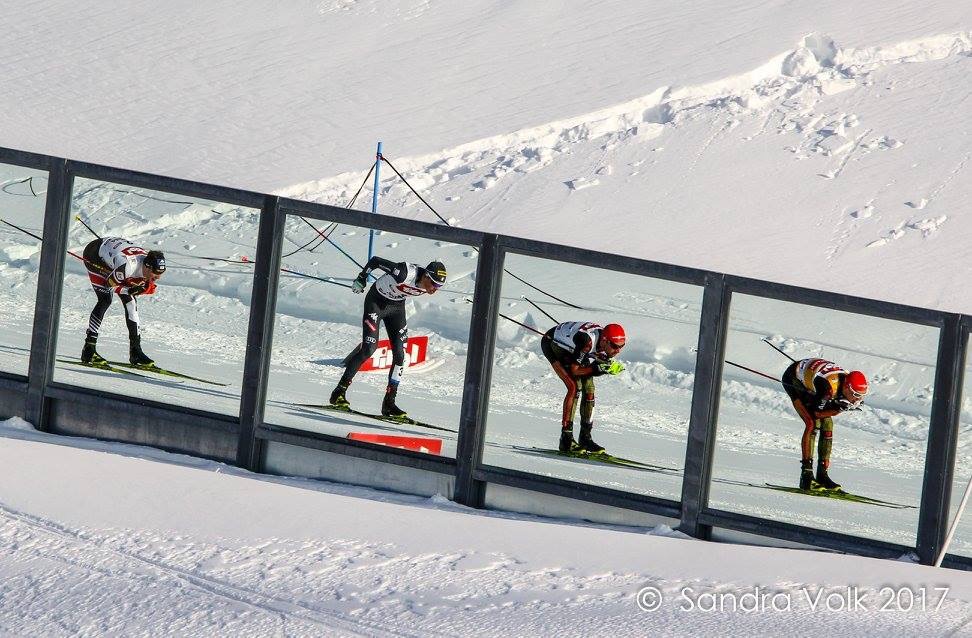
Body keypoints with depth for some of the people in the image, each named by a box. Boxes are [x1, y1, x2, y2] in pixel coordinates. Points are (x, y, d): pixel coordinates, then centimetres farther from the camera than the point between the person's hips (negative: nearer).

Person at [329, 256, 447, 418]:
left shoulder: (428, 283, -16)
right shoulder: (405, 273, -36)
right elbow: (375, 260, -24)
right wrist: (361, 280, -9)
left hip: (396, 306, 6)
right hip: (376, 301, -6)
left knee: (400, 354, -3)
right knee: (369, 348, -15)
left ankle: (389, 403, 3)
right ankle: (339, 392, -7)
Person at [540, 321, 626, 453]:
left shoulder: (607, 343, -18)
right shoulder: (588, 341, -39)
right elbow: (574, 370, -31)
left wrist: (611, 368, -26)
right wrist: (598, 368, -35)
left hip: (570, 347, 8)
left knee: (589, 388, -3)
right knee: (575, 386, -21)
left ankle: (585, 438, 5)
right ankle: (566, 439, -20)